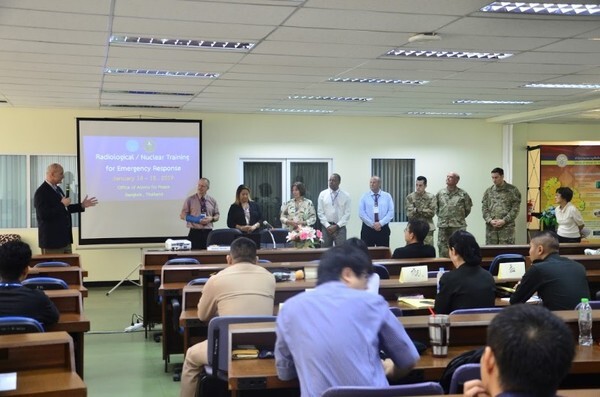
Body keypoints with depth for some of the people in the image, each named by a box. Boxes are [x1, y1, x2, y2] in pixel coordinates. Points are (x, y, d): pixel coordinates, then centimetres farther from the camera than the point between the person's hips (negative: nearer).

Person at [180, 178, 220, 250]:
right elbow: (183, 215, 1)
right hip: (195, 233, -2)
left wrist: (211, 218, -9)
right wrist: (197, 220, -12)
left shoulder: (212, 200, 11)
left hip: (208, 232, 2)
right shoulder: (190, 200, 3)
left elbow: (217, 215, 15)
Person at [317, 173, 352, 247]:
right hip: (326, 227, 1)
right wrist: (327, 226, -8)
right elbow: (320, 212, 2)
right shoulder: (322, 194, 4)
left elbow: (347, 213, -1)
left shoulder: (345, 196, 1)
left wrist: (337, 226, -11)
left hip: (340, 227, -1)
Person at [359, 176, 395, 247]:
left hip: (383, 229, 0)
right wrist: (372, 224, -12)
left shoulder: (387, 196, 6)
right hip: (368, 228, 0)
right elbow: (361, 213, -3)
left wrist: (380, 223, -14)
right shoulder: (364, 196, 5)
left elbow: (391, 212, -2)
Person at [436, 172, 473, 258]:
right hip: (443, 227, 2)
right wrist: (441, 217, 8)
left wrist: (460, 218, 7)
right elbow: (436, 208, 15)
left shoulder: (463, 194, -1)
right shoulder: (440, 193, 7)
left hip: (458, 226, -2)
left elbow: (468, 209, 7)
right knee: (443, 252, 5)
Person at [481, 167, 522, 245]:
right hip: (491, 227, 3)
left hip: (507, 227, -3)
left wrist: (504, 220, -12)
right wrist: (490, 220, -8)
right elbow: (484, 208, 9)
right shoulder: (488, 191, 12)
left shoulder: (512, 190, 2)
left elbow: (515, 208, -3)